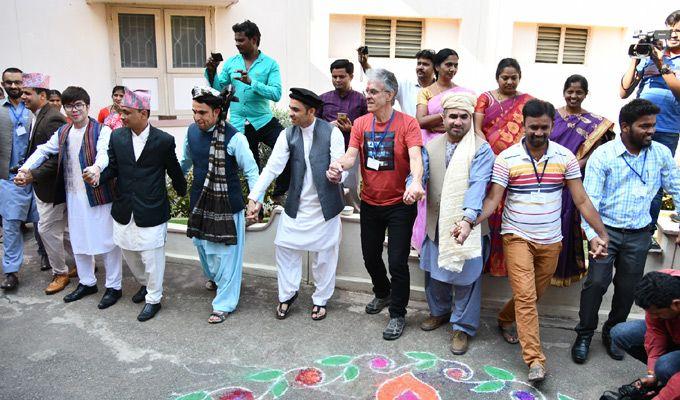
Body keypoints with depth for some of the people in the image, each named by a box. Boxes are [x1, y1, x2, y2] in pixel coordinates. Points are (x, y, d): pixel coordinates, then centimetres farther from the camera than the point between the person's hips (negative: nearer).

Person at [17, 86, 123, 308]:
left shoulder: (102, 130, -11)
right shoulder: (62, 132, 11)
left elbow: (104, 153, -28)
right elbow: (43, 150, 14)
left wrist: (96, 167, -50)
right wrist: (25, 168, -2)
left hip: (99, 195, -7)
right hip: (73, 196, 7)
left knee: (106, 240, 2)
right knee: (78, 241, 17)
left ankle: (113, 285, 16)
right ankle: (87, 282, 34)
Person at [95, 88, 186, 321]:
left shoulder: (164, 140, -10)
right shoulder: (117, 137, 1)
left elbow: (174, 170, 0)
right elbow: (113, 167, 4)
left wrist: (182, 192, 12)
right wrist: (98, 178, -15)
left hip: (151, 211, -5)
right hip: (124, 209, 5)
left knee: (151, 256, 4)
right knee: (128, 253, 20)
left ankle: (153, 298, 24)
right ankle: (145, 284, 45)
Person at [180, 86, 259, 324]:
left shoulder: (234, 137, -19)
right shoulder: (191, 131, -1)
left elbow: (250, 171, -15)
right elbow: (185, 162, 16)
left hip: (227, 204, -6)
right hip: (199, 200, 6)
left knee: (226, 252, 2)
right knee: (202, 243, 23)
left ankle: (224, 303, 18)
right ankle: (214, 277, 53)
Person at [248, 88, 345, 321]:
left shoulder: (332, 132, -10)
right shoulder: (287, 135, -3)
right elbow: (273, 167, -8)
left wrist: (336, 175, -38)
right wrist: (254, 197, -16)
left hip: (325, 206, -2)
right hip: (296, 205, 3)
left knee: (324, 254, 10)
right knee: (285, 248, 7)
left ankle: (321, 300, 29)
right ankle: (287, 295, 29)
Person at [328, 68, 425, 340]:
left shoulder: (408, 124, -12)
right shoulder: (360, 124, 1)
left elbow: (415, 157, -26)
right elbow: (351, 155, -8)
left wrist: (416, 182, -46)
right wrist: (339, 165, -32)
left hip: (400, 205, -5)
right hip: (370, 203, 5)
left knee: (397, 262, 0)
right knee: (370, 257, 19)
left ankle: (398, 314, 20)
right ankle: (382, 294, 47)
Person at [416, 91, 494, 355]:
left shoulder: (481, 150, -10)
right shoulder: (431, 147, 6)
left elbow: (477, 184, -23)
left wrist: (469, 215, -38)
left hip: (467, 225, -5)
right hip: (436, 224, 5)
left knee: (465, 278, 5)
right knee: (435, 272, 20)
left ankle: (463, 327, 24)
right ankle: (439, 312, 44)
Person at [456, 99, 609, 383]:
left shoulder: (565, 157, -2)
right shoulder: (506, 158, -9)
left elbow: (581, 200, -2)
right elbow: (493, 199, -12)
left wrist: (602, 234, -10)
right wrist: (469, 223, -28)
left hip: (551, 241, 3)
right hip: (517, 237, -3)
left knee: (533, 295, 15)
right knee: (526, 297, -8)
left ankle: (505, 319, 42)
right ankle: (535, 360, -2)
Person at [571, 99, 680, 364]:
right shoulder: (603, 155, -10)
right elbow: (590, 198, -13)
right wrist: (592, 235, -23)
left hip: (639, 234, 4)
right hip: (607, 230, -3)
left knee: (628, 288, 11)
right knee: (596, 283, -6)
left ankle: (612, 332, 31)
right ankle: (584, 335, 12)